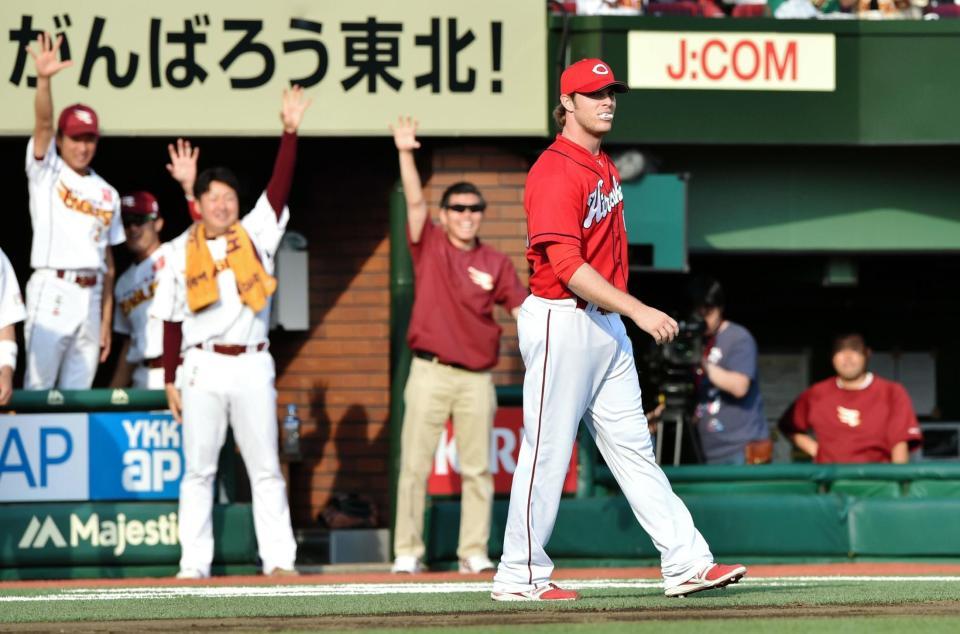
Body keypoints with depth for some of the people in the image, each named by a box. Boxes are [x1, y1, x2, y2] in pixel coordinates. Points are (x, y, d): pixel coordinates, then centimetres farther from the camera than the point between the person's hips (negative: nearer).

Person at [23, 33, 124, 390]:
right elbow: (43, 125, -14)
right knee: (38, 389, -10)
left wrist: (107, 320, 10)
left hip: (91, 296, 5)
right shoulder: (46, 172, 5)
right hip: (53, 290, -5)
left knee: (78, 394, 6)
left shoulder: (106, 193, 17)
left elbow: (107, 260, 15)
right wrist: (43, 80, -32)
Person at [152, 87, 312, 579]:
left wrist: (290, 131, -15)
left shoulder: (256, 235, 7)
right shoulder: (181, 252, 7)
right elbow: (172, 320, 8)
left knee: (265, 468, 2)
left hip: (252, 366, 0)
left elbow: (279, 187, -5)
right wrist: (170, 380, 5)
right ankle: (193, 563, 3)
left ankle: (279, 559, 2)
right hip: (203, 367, 0)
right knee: (197, 470, 2)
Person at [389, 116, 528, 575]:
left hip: (477, 377, 2)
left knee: (477, 469, 2)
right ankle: (407, 553, 0)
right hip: (430, 373, -2)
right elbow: (415, 201, -8)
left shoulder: (495, 262, 9)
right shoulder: (429, 245, 5)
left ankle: (474, 553, 6)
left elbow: (523, 310, 5)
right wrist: (405, 153, -21)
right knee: (415, 465, -3)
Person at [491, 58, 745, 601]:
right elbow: (568, 265, -25)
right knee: (548, 452, -3)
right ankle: (521, 577, 5)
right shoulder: (555, 173, -16)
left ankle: (687, 563, 5)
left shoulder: (606, 168, 14)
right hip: (560, 321, -9)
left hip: (607, 325, 9)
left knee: (634, 448, 7)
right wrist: (640, 311, -29)